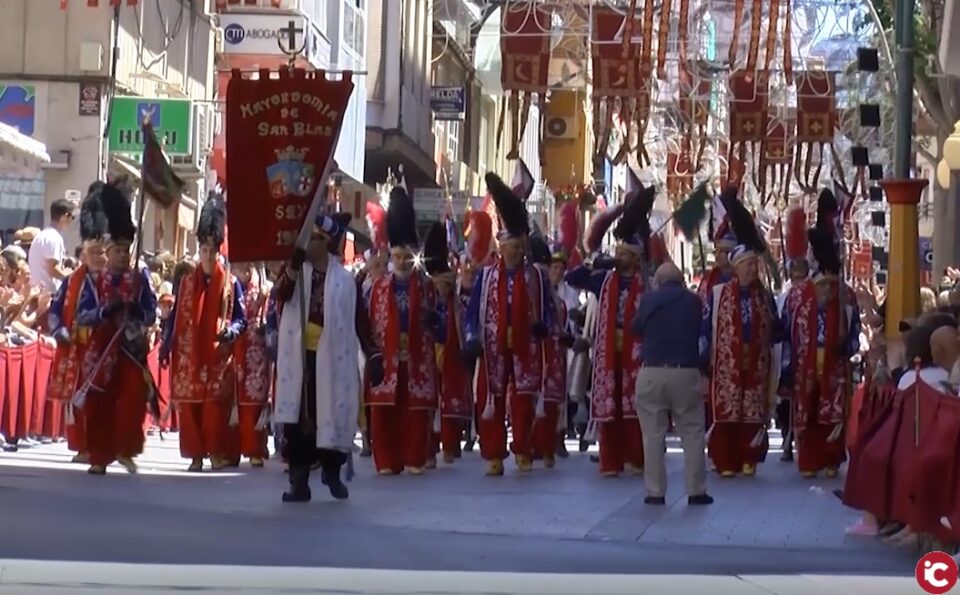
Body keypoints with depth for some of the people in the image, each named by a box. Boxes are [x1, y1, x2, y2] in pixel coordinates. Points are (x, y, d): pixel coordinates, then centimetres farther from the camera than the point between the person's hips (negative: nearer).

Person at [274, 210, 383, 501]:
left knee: (333, 414, 3)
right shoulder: (294, 270, 6)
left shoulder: (345, 280, 3)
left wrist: (373, 356, -3)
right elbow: (281, 293, -16)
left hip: (332, 360, -1)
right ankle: (299, 480, 2)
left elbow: (361, 321, 3)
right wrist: (294, 266, -33)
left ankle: (332, 471, 24)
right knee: (298, 417, -2)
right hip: (298, 357, 1)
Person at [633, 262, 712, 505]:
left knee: (653, 434, 5)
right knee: (692, 433, 7)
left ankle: (655, 492, 5)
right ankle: (696, 491, 6)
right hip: (686, 372, 0)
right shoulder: (693, 300, 3)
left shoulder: (648, 299, 2)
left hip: (652, 372, 0)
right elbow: (702, 333, 13)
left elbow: (636, 328, 16)